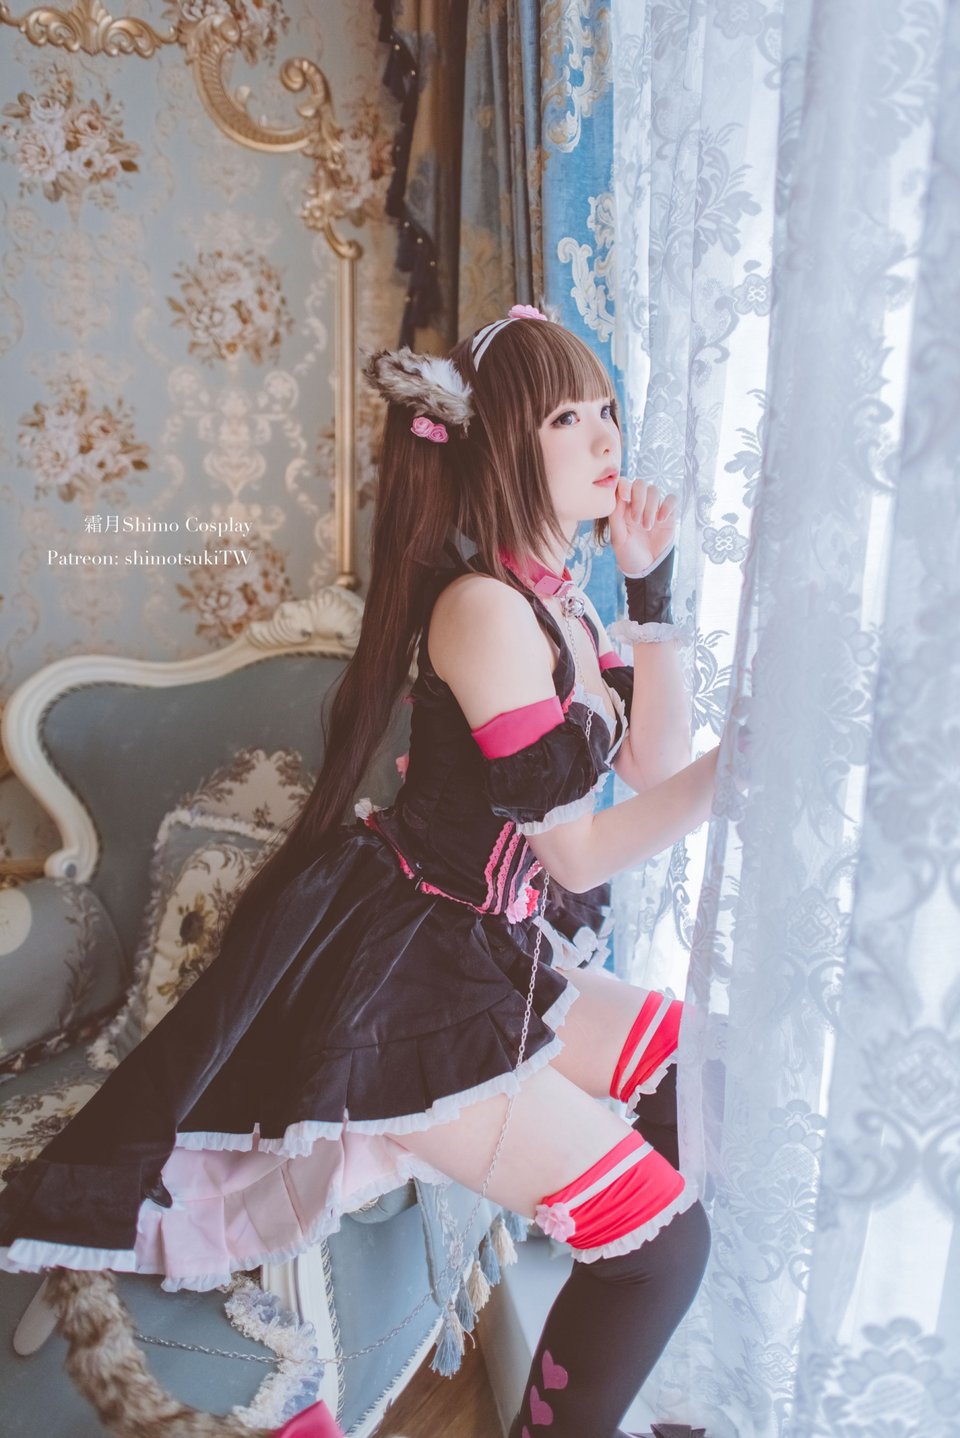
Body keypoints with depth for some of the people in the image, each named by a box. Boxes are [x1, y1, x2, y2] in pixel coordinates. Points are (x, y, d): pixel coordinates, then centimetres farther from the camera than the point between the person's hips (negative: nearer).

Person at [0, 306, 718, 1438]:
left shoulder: (558, 599, 7)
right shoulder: (482, 608, -22)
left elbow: (655, 768, 4)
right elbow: (582, 854, -19)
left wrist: (654, 591, -2)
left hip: (503, 960, 9)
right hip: (407, 978, -9)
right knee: (659, 1243, -7)